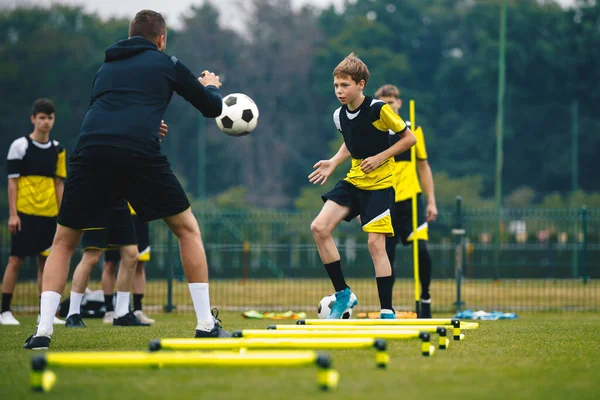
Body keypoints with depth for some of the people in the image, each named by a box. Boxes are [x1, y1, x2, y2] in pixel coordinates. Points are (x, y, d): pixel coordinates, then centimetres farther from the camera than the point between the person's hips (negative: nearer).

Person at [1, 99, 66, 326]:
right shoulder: (20, 146, -3)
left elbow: (59, 183, 14)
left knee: (46, 261, 6)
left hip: (49, 214, 4)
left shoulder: (58, 150, 10)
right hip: (24, 213, -4)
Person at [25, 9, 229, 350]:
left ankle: (43, 331, 6)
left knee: (64, 242, 20)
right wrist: (210, 86, 51)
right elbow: (212, 108, 27)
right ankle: (206, 325, 12)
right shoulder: (166, 64, 19)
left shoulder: (107, 68, 30)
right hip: (140, 154, -3)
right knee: (187, 229, 17)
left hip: (91, 153, 3)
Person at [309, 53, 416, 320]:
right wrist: (334, 163, 6)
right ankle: (343, 294, 2)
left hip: (379, 184, -6)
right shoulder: (340, 116, 2)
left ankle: (387, 312, -4)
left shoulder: (379, 110, -17)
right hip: (353, 180, 6)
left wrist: (380, 158, -16)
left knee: (375, 243, -12)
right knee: (319, 228, -9)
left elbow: (409, 138, -9)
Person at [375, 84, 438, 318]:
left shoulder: (413, 131, 7)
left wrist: (431, 201, 7)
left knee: (421, 250, -14)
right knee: (386, 257, -3)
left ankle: (425, 298, 5)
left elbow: (423, 167, 13)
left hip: (410, 200, 0)